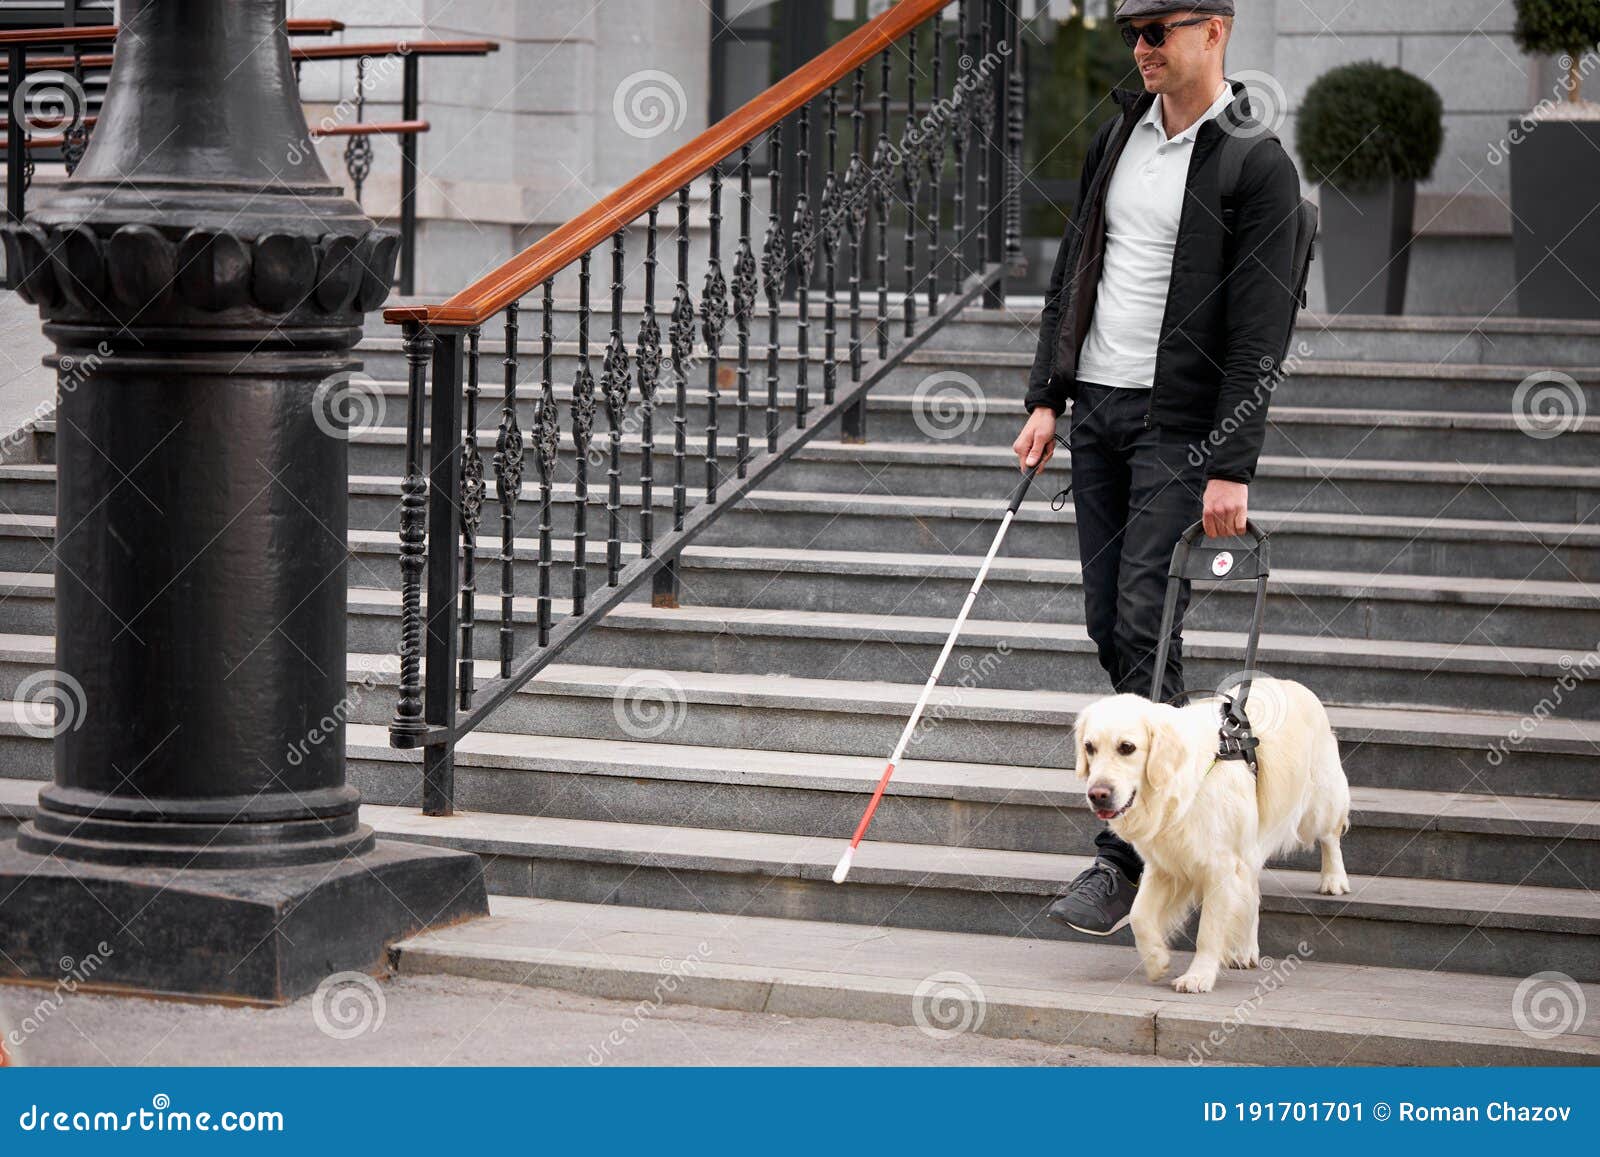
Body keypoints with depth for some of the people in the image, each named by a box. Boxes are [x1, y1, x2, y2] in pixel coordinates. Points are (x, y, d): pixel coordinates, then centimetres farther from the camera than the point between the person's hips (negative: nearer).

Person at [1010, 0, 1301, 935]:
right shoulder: (1119, 136, 11)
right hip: (1097, 409, 7)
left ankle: (1127, 857, -10)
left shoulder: (1257, 165, -9)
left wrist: (1233, 469, -18)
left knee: (1146, 623, -12)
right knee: (1109, 624, 8)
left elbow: (1260, 331, -13)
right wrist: (1048, 398, 10)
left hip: (1179, 423, -7)